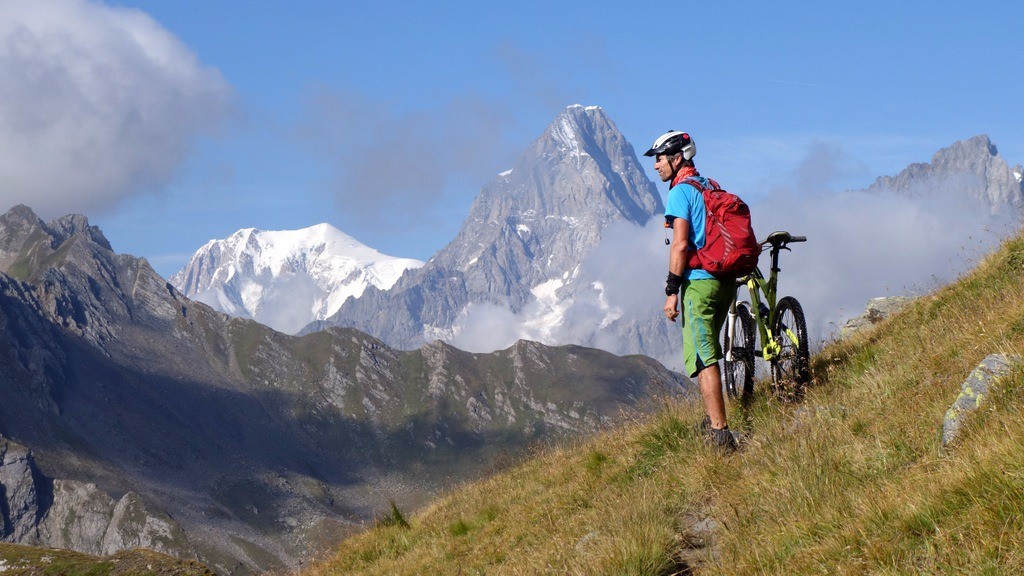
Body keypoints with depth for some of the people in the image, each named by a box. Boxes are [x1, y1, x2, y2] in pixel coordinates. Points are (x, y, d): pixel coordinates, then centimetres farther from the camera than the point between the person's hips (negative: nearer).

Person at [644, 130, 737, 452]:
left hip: (699, 281, -9)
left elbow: (681, 244, -17)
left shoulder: (680, 191, -9)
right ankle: (713, 420, 31)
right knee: (706, 351, 23)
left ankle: (720, 435, -14)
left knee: (701, 358, -9)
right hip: (726, 282, 9)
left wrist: (671, 290, -15)